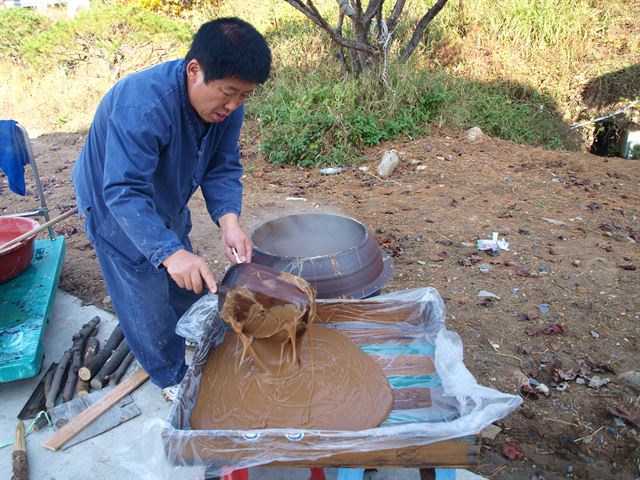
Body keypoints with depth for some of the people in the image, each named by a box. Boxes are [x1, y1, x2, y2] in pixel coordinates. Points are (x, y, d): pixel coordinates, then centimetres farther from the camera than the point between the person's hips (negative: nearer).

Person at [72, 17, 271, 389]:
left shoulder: (226, 104, -18)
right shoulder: (142, 104, -39)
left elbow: (223, 168, -15)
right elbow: (124, 193, -42)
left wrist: (229, 221, -33)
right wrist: (170, 252, -53)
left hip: (166, 205, 7)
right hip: (115, 208, -6)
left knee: (189, 290, 18)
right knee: (149, 307, 1)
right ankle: (175, 381, 24)